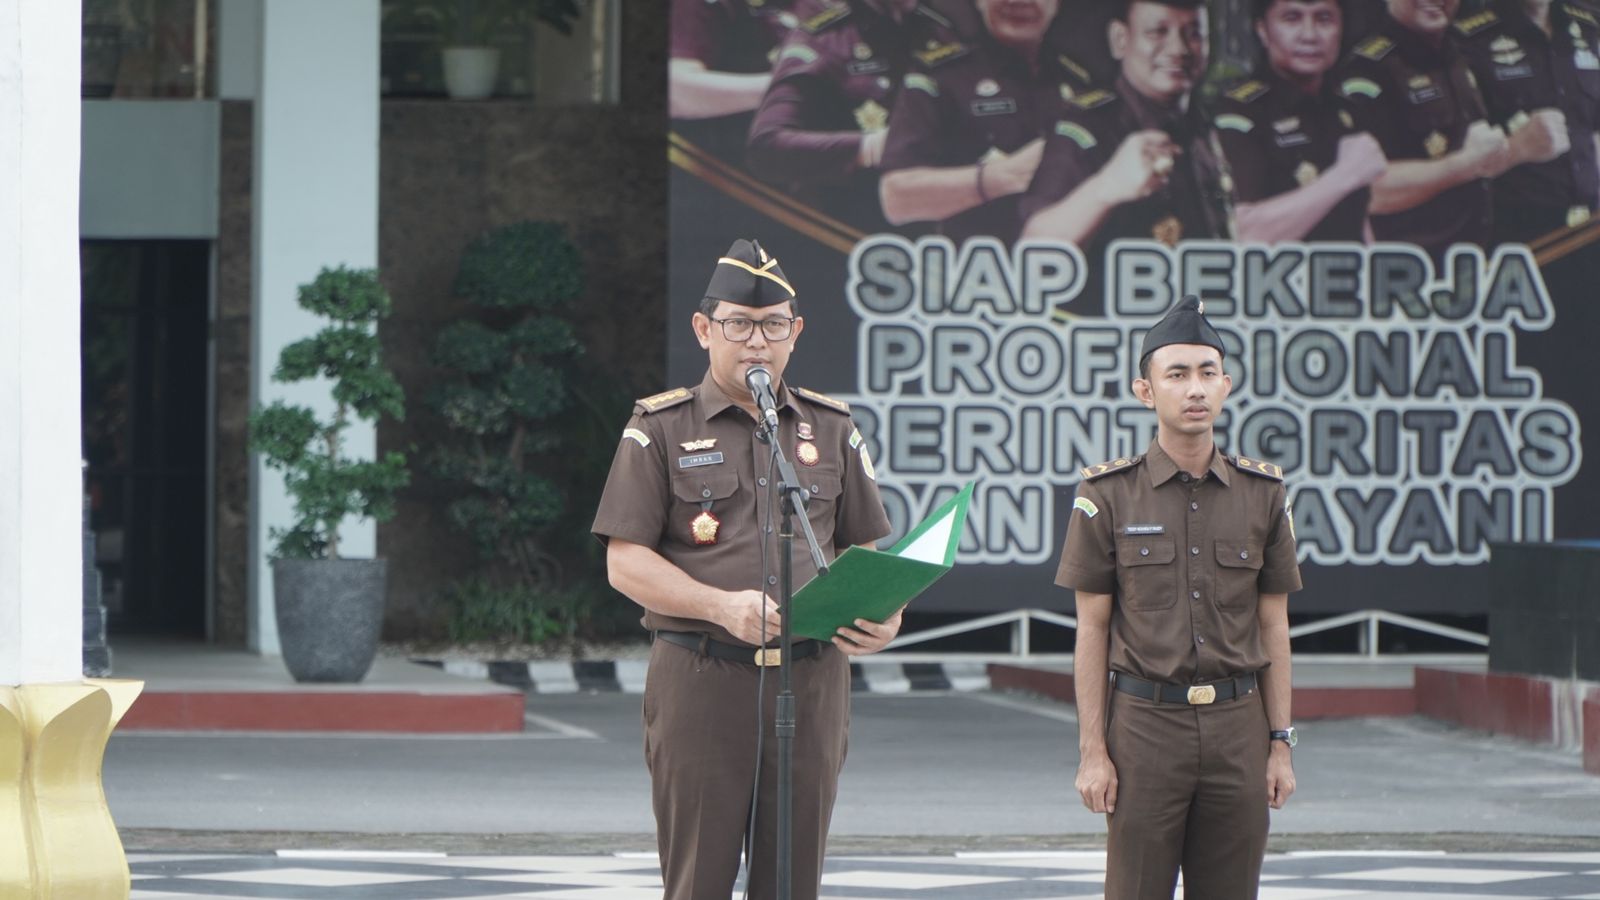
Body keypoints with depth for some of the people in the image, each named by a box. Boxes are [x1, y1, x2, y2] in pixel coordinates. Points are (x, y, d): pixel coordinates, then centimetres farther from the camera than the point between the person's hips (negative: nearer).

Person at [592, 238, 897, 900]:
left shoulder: (832, 429, 14)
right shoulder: (661, 429, 3)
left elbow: (869, 549, 17)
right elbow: (625, 562, -3)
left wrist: (884, 614, -7)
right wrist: (723, 606, -18)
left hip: (812, 679, 3)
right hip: (701, 679, -3)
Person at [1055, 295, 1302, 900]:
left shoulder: (1262, 493, 6)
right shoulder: (1109, 495, 0)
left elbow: (1273, 626, 9)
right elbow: (1092, 630, 0)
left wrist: (1281, 744, 5)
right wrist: (1092, 752, -4)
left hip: (1237, 726, 2)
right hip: (1145, 721, -2)